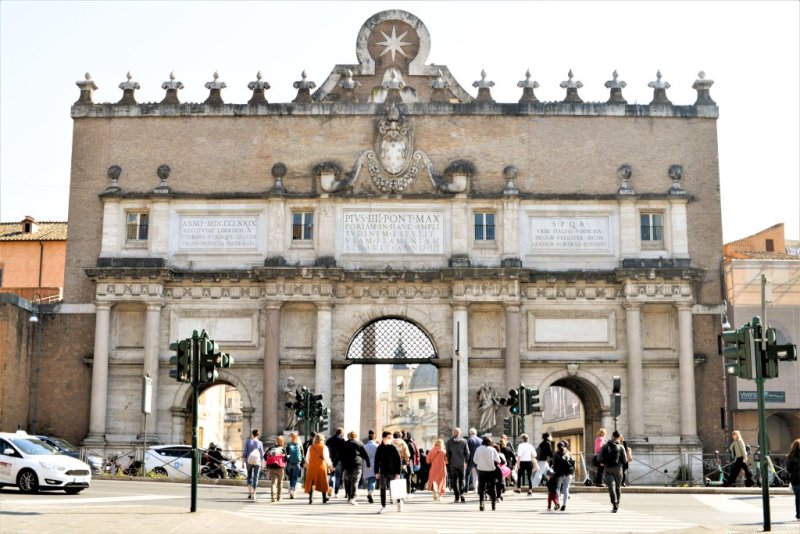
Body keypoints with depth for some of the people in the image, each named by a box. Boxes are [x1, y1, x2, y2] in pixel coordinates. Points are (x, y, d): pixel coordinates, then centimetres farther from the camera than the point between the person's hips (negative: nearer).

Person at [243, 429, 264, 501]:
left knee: (249, 476, 18)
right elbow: (262, 454, 0)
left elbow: (245, 452, -4)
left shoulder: (247, 441, -3)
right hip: (257, 462, 0)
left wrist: (244, 462, 3)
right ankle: (253, 495, -2)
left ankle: (249, 492, 6)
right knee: (255, 477, 4)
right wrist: (262, 464, 8)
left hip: (249, 461, 0)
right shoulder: (259, 443, -2)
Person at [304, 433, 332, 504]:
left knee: (311, 483, 6)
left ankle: (311, 498, -5)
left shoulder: (310, 447, 3)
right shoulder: (324, 447, -6)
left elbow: (307, 458, 8)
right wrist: (330, 465, 0)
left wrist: (307, 464, 26)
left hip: (312, 467, 2)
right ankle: (324, 498, 14)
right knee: (323, 482, 10)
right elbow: (326, 457, -11)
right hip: (321, 466, -1)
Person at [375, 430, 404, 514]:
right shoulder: (380, 448, 3)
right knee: (383, 489, -2)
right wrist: (376, 472, 5)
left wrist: (398, 473, -10)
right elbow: (377, 461, 9)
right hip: (383, 472, 3)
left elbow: (398, 461, -6)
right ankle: (383, 506, 5)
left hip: (392, 472, -2)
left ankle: (399, 501, 32)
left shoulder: (393, 448, -6)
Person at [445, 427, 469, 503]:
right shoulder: (464, 441, -1)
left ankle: (457, 496, 1)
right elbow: (467, 453, 1)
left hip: (453, 463, 0)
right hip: (461, 463, 0)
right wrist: (466, 461, 12)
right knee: (461, 479, 10)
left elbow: (447, 453, -1)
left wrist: (448, 461, 10)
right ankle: (461, 494, -7)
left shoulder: (449, 441, -1)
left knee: (454, 480, 6)